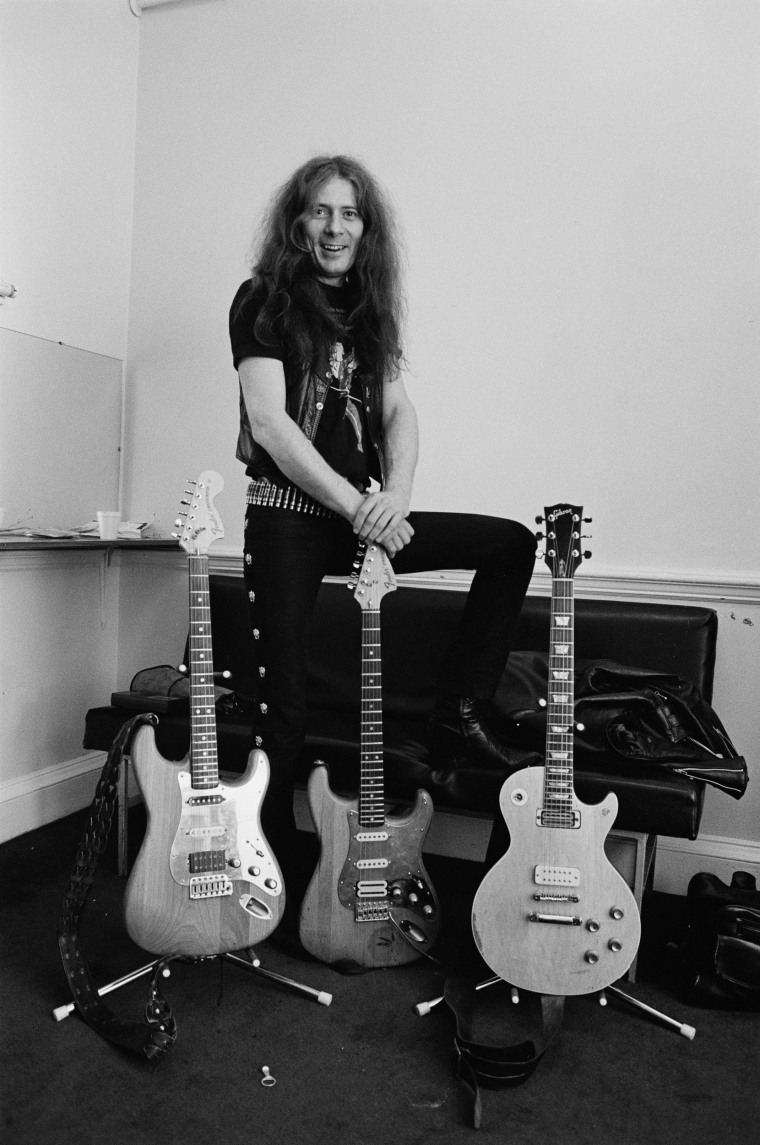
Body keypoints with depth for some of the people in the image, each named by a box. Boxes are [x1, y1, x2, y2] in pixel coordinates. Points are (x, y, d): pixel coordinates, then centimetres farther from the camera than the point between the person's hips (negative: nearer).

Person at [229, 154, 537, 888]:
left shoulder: (366, 308, 15)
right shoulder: (266, 300, -4)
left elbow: (397, 408, 7)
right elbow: (267, 422, -15)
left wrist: (397, 491, -14)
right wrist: (356, 505, -20)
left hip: (360, 516, 6)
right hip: (287, 519, -6)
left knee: (511, 544, 0)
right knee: (282, 709, -5)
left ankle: (457, 713, 3)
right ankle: (272, 876, 16)